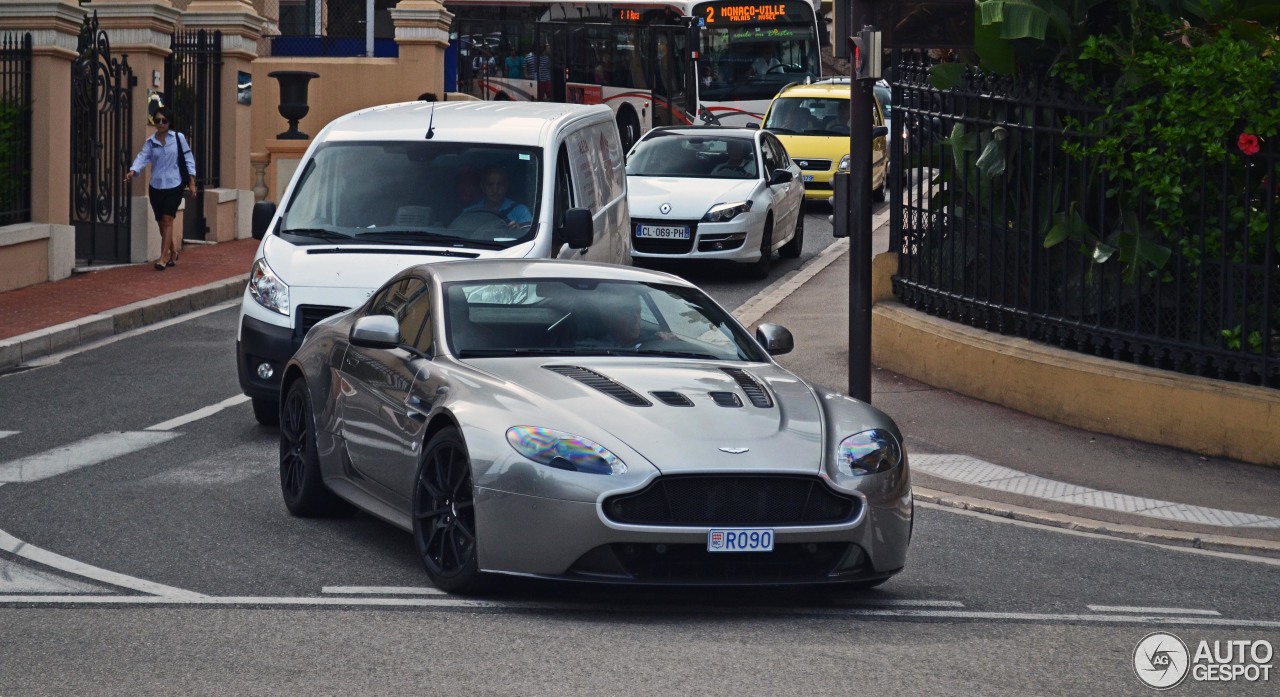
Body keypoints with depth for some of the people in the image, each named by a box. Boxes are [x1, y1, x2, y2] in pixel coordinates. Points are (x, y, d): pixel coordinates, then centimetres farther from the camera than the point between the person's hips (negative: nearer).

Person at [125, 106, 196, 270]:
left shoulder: (178, 138, -1)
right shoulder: (150, 142, 5)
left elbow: (188, 159, 2)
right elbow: (142, 157, -8)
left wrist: (192, 182, 0)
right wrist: (132, 171, -28)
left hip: (173, 186, -4)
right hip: (156, 186, 4)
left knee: (167, 220, -12)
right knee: (162, 222, 10)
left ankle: (163, 258, -14)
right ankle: (173, 254, 28)